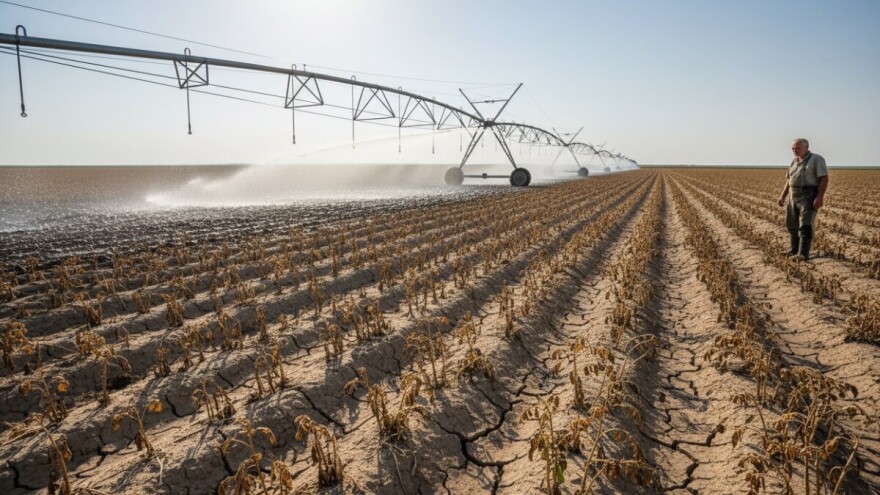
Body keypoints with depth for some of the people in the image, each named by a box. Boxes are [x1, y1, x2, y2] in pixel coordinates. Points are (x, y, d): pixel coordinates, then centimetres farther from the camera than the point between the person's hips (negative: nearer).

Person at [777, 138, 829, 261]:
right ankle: (795, 249, 28)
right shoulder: (794, 162, 16)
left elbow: (824, 179, -13)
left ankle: (803, 254, -16)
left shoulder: (816, 159, -6)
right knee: (792, 224, 13)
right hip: (794, 197, 8)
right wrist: (783, 196, 15)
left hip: (809, 197, -8)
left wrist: (820, 197, -22)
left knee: (805, 225, -13)